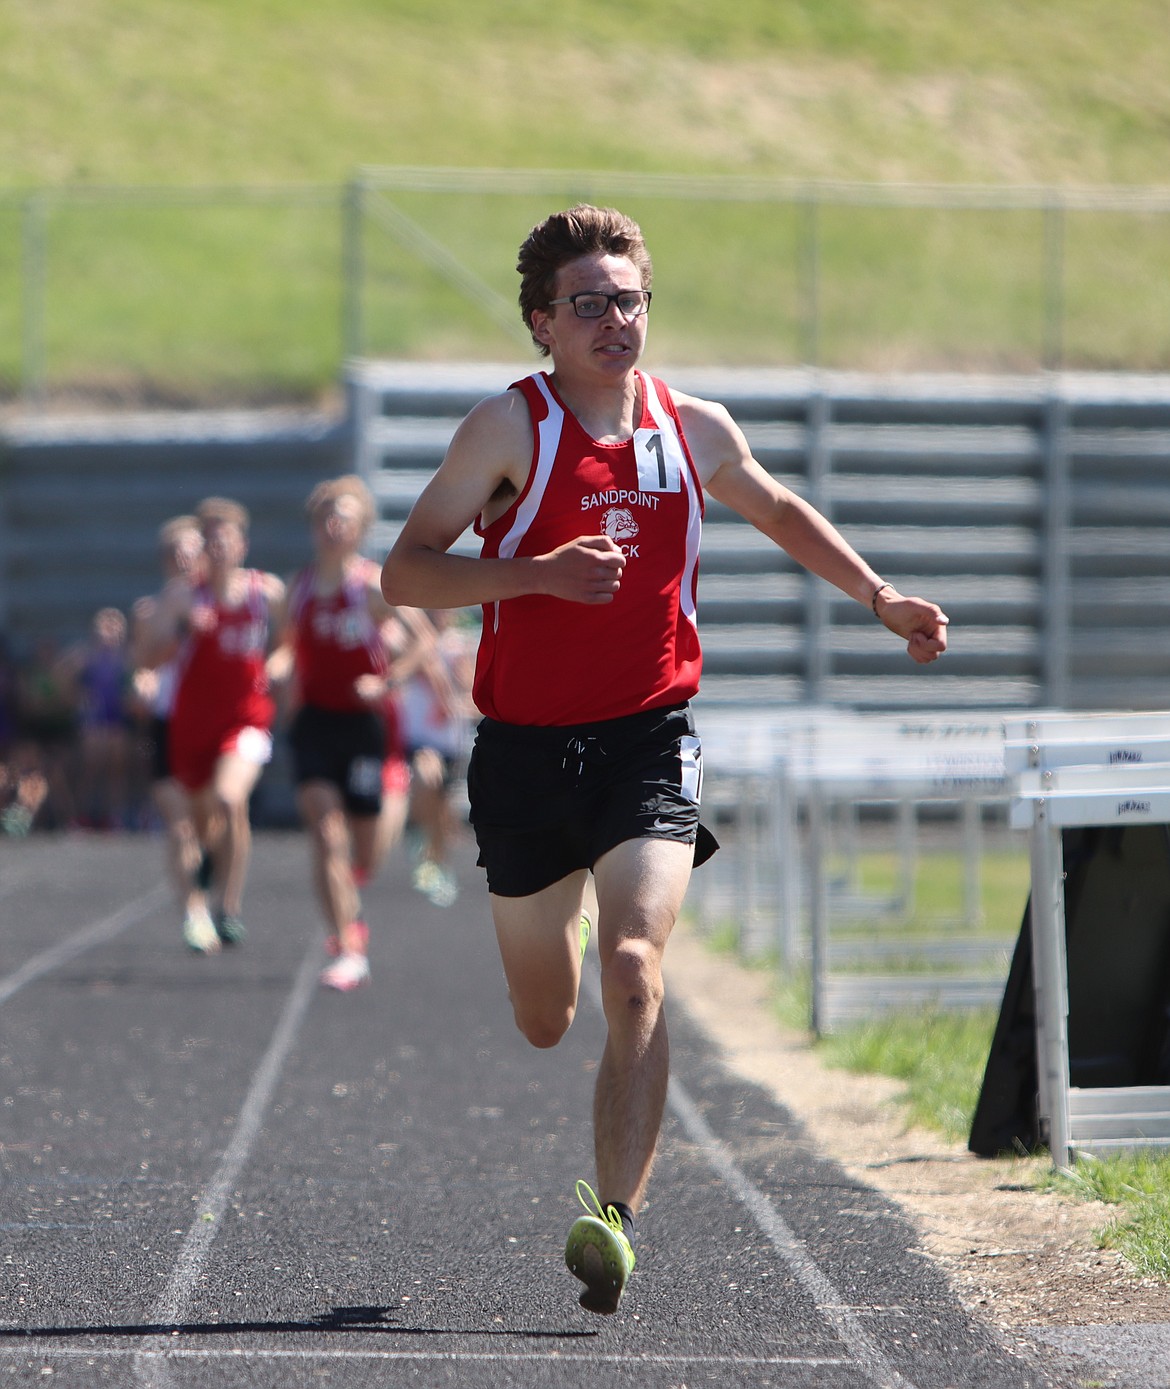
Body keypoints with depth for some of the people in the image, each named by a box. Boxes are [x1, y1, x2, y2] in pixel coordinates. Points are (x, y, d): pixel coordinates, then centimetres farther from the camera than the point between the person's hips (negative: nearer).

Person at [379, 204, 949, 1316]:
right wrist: (541, 574, -24)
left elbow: (778, 511, 26)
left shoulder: (696, 430, 4)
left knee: (632, 972, -22)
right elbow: (404, 573, -12)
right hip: (526, 750, 0)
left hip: (650, 741, 1)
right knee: (543, 1022, 11)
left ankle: (615, 1215, -26)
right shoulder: (510, 428, -7)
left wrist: (883, 599, 20)